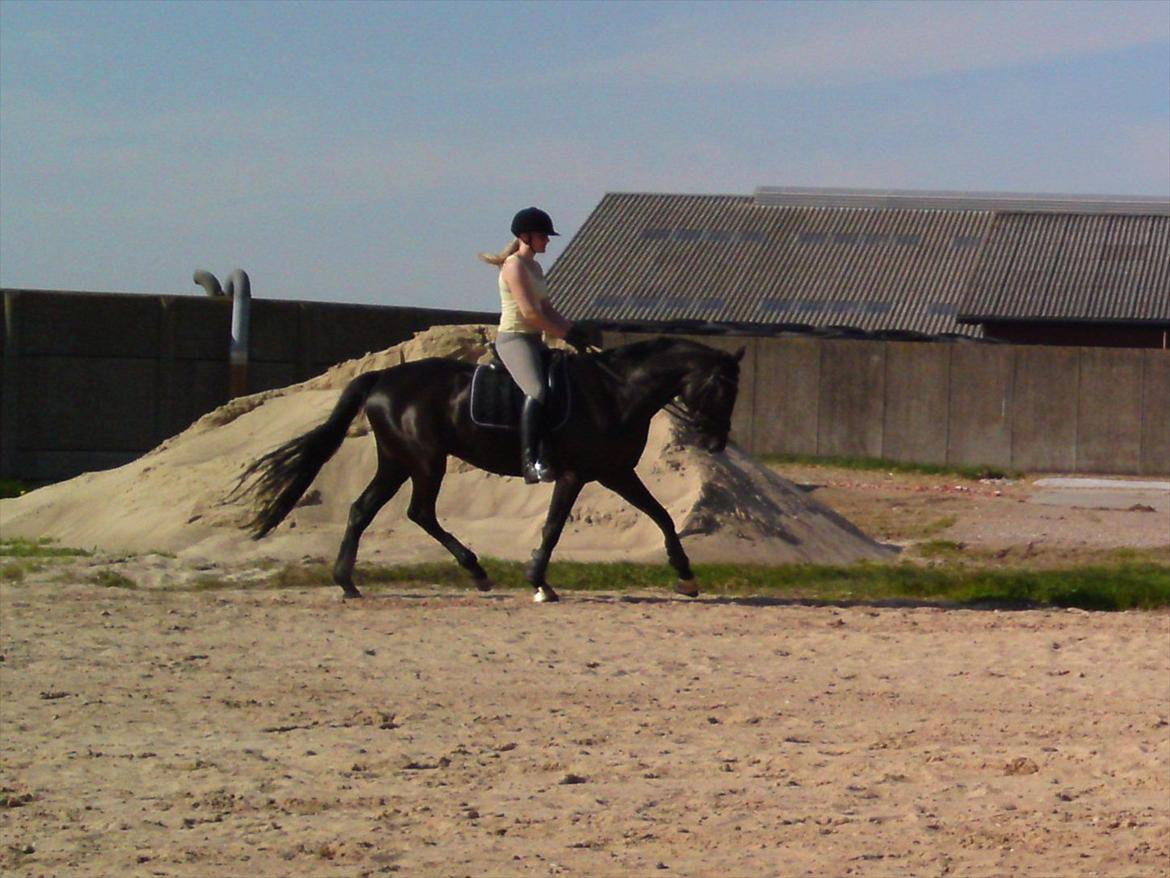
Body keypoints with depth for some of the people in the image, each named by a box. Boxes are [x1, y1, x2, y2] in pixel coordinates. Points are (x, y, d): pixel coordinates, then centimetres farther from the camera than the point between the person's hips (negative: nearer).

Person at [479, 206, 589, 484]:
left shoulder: (535, 268, 18)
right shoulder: (514, 266, -10)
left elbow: (547, 310, 19)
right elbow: (529, 311, -18)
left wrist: (572, 329, 2)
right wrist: (565, 334, -14)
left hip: (534, 340, 10)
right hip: (514, 338, -10)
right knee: (538, 391, -30)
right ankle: (530, 461, -36)